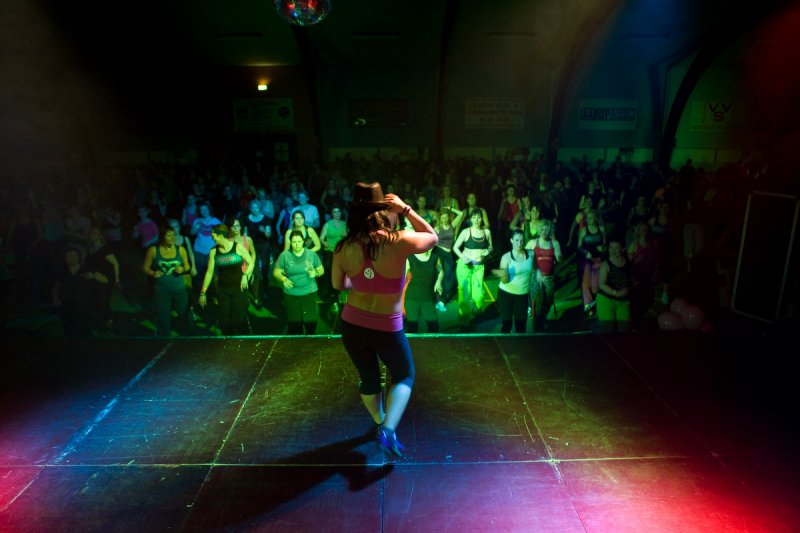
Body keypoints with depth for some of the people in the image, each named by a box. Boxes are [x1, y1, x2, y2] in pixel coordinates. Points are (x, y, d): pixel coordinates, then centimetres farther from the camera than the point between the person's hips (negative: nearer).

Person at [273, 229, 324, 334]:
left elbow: (321, 270, 7)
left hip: (309, 292, 0)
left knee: (310, 320, -1)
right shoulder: (284, 255, -3)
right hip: (291, 294, 0)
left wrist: (315, 273, -15)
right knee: (294, 322, 4)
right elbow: (276, 272, 3)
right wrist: (283, 279, -17)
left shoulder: (311, 254, -1)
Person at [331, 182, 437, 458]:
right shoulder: (400, 242, -22)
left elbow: (338, 284, 6)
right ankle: (388, 430, 5)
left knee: (369, 378, 25)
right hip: (387, 328, -3)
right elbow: (433, 237, -2)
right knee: (404, 376, 21)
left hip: (352, 324, 4)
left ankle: (380, 424, 44)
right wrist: (406, 209, -5)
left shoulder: (344, 248, -11)